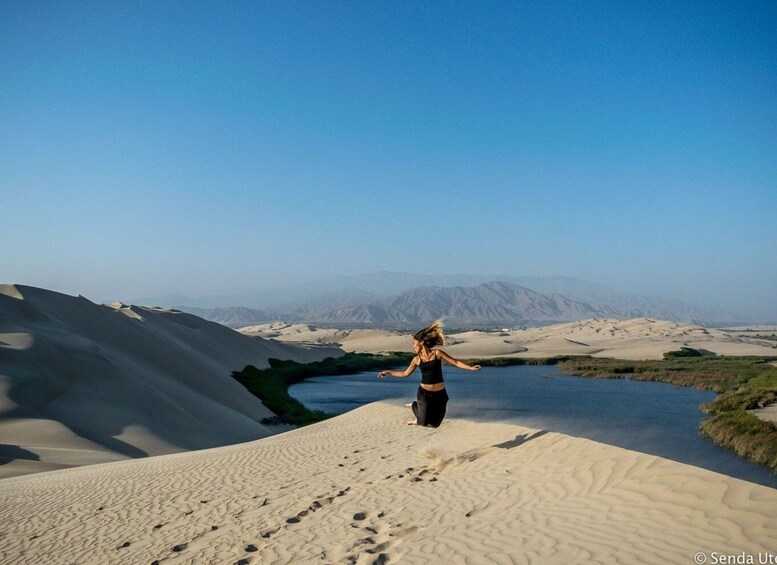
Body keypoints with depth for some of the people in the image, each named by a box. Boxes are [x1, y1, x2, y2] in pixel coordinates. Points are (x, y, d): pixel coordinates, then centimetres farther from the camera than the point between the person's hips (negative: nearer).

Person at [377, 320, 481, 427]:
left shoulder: (437, 353, -9)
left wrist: (471, 367, -16)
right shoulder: (417, 359, -2)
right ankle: (414, 405, 36)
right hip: (424, 393, 1)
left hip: (439, 393, 0)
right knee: (423, 422, 5)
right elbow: (405, 373, 8)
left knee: (434, 424, 8)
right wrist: (388, 372, 4)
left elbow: (456, 362, -7)